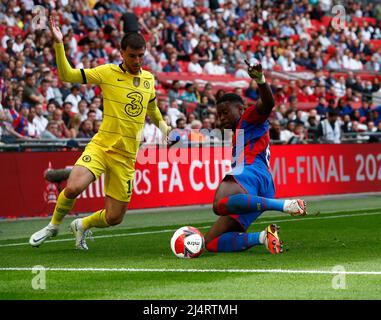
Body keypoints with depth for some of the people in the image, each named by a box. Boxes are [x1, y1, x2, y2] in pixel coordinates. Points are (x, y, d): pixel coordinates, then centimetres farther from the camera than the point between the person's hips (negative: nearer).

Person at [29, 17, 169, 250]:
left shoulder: (149, 78, 9)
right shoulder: (107, 73, -4)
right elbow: (67, 75, -8)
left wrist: (164, 128, 19)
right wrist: (59, 44, -19)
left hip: (126, 156, 4)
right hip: (101, 146, -3)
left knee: (114, 218, 1)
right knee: (73, 188, -29)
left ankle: (82, 226, 35)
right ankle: (53, 226, 2)